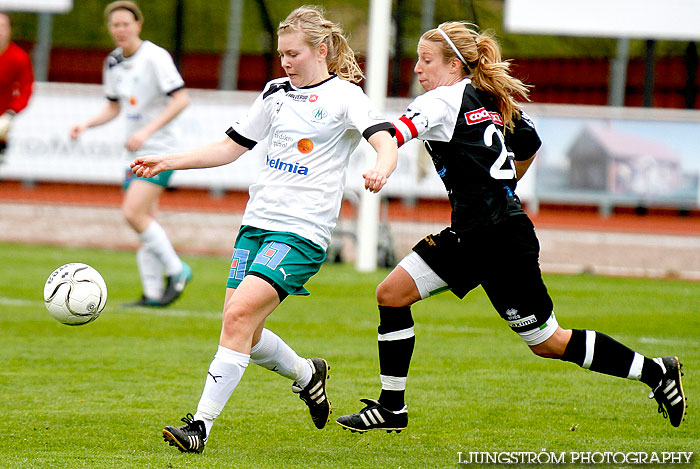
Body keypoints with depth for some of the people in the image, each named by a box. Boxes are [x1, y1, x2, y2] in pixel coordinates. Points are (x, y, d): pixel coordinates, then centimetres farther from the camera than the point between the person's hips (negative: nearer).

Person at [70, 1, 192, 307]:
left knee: (134, 212, -19)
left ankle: (176, 270, -6)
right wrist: (86, 124, 5)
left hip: (161, 149, -8)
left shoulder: (155, 57, -13)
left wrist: (147, 131, -23)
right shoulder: (113, 63, 10)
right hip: (137, 152, 8)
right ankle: (153, 293, 8)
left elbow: (181, 99, -18)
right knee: (143, 219, 5)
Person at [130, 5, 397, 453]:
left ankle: (202, 424, -20)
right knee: (243, 333, 4)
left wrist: (380, 171, -41)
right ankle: (307, 374, 33)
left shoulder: (343, 95, -3)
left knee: (240, 314, -21)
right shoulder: (276, 93, 15)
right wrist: (165, 162, 13)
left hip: (301, 230, -7)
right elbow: (230, 148, 22)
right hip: (257, 221, 7)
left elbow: (386, 143, -17)